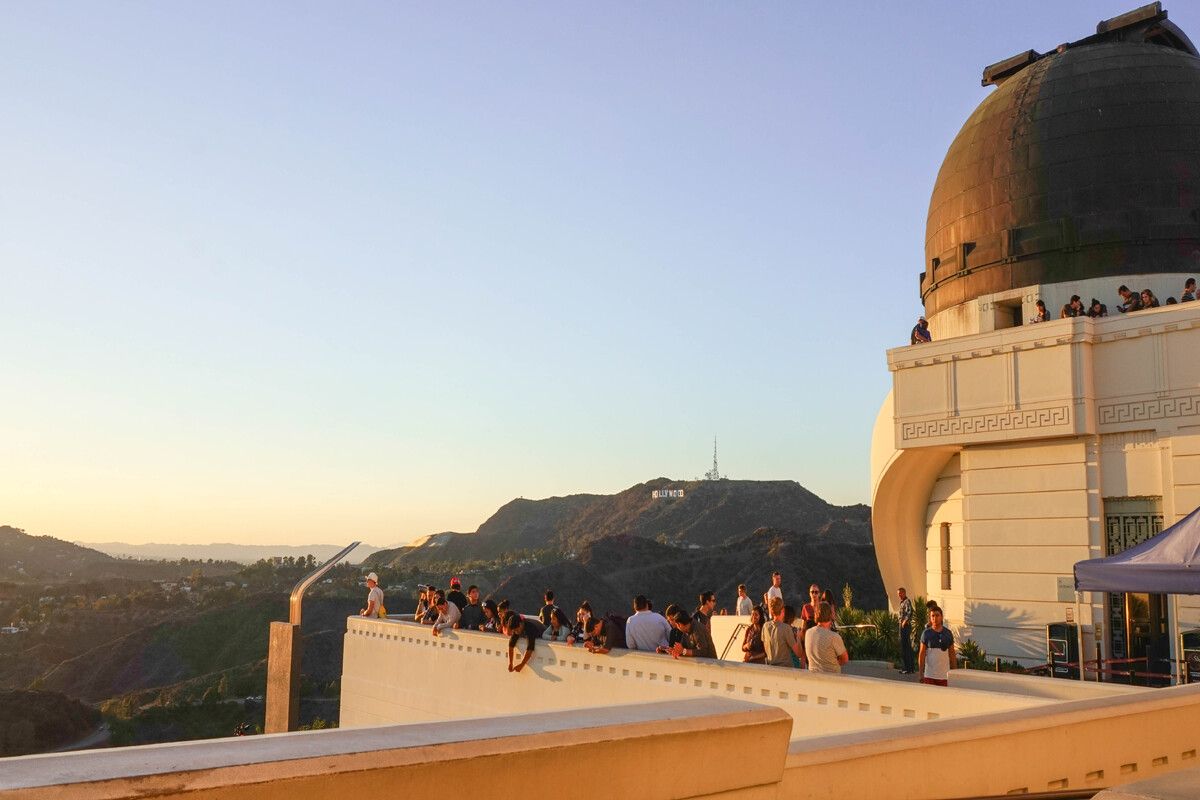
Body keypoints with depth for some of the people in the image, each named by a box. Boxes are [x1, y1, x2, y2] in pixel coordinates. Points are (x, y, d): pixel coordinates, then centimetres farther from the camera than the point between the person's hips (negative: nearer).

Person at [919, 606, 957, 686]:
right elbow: (922, 655, 1)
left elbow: (952, 655, 9)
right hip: (929, 675, -1)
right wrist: (921, 674, -3)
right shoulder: (926, 633, 0)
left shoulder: (948, 633, 5)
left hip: (944, 674, 1)